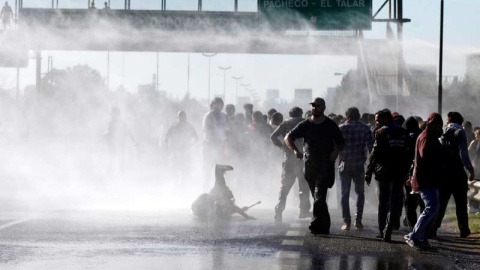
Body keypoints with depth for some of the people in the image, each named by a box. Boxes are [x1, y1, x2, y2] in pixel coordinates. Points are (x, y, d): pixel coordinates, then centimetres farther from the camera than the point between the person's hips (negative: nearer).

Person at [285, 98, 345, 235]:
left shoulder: (331, 125, 4)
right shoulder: (305, 125, 8)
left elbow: (341, 143, 14)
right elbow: (288, 138, 9)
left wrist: (336, 151, -8)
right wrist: (295, 150, -9)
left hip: (325, 164, -4)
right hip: (310, 164, 4)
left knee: (319, 196, -17)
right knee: (318, 197, 9)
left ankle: (317, 224, -20)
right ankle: (325, 226, 17)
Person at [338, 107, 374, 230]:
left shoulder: (340, 128, 0)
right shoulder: (365, 129, 0)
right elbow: (371, 147, -5)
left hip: (344, 166, 0)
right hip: (359, 166, 0)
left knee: (345, 194, 4)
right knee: (360, 193, 14)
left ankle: (346, 221, -4)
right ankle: (358, 220, 8)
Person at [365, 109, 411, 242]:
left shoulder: (381, 132, -5)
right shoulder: (403, 133, 10)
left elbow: (375, 154, -9)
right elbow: (408, 154, 11)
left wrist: (369, 172, -5)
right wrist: (406, 172, 16)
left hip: (383, 172, -3)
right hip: (399, 173, 3)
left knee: (383, 202, 11)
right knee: (395, 202, 1)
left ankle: (382, 230, 15)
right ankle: (388, 231, -10)